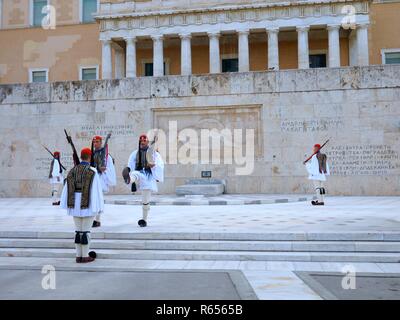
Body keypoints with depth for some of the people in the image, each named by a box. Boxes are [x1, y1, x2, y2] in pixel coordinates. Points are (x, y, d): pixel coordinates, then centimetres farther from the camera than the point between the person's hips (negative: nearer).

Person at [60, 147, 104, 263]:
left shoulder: (73, 170, 4)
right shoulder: (92, 171, -12)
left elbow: (67, 189, 4)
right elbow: (96, 190, -13)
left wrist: (68, 204, 9)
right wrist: (99, 206, -7)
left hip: (76, 204, 5)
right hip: (88, 205, -5)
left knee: (78, 230, 12)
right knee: (86, 230, 1)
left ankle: (78, 256, 16)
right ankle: (85, 256, 7)